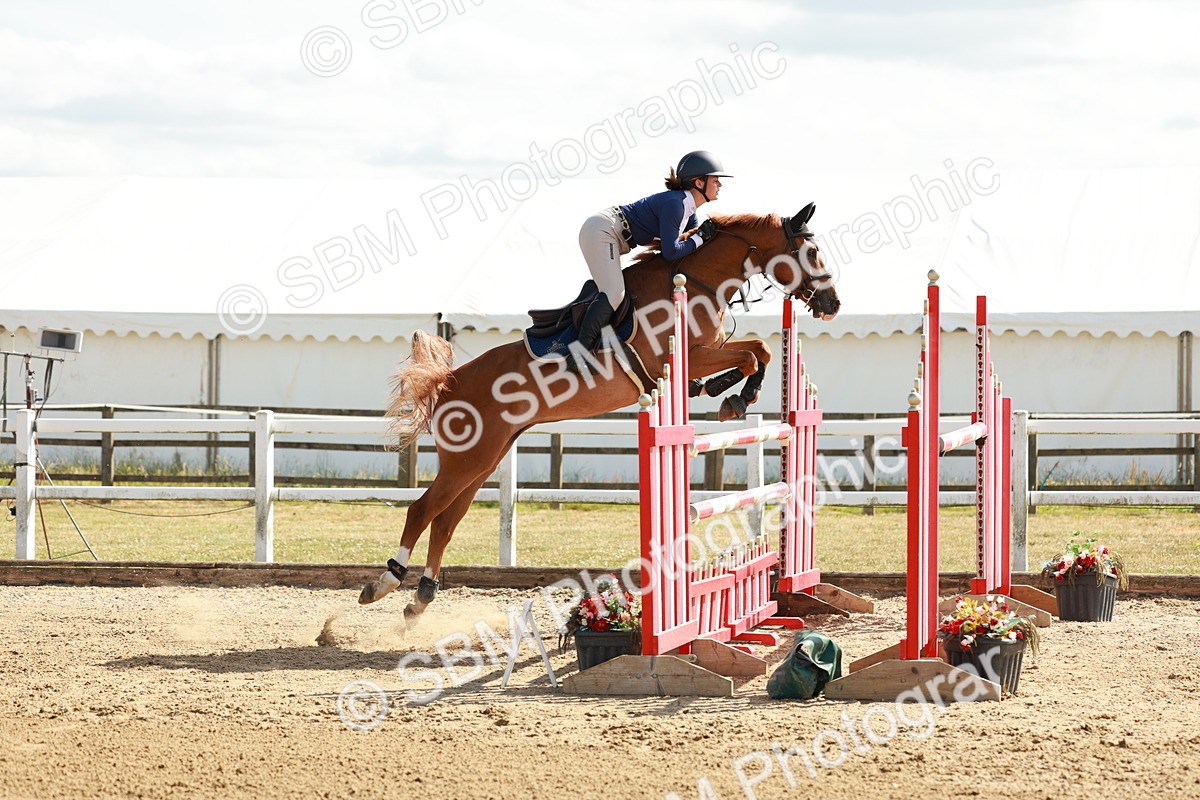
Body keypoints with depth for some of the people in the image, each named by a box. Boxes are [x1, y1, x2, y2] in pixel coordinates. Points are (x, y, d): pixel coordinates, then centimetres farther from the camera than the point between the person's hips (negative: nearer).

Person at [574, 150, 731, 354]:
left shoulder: (689, 207, 10)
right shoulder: (674, 203, -20)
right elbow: (671, 252, -22)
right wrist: (701, 238, -11)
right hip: (600, 232, -11)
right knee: (614, 294, -21)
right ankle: (581, 354, -24)